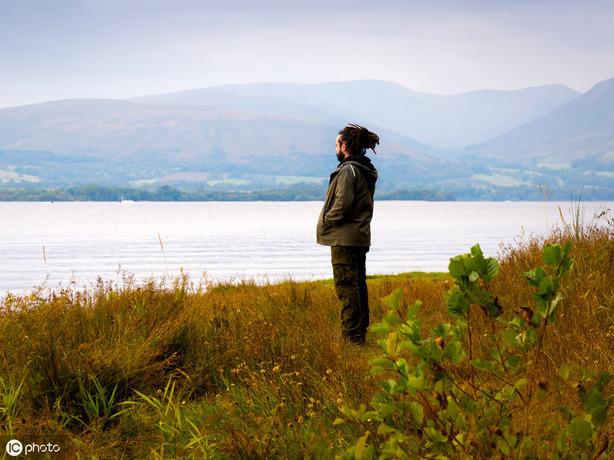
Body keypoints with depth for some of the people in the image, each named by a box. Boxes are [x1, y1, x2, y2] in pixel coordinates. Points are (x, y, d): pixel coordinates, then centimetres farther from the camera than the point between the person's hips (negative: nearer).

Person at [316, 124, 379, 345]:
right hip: (361, 236, 10)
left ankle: (351, 336, -7)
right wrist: (328, 221, 14)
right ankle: (361, 332, 20)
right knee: (358, 285, 14)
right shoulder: (366, 171, 14)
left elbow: (342, 205, -22)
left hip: (344, 238, -10)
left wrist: (326, 222, -6)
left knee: (346, 287, -7)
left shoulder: (347, 170, -15)